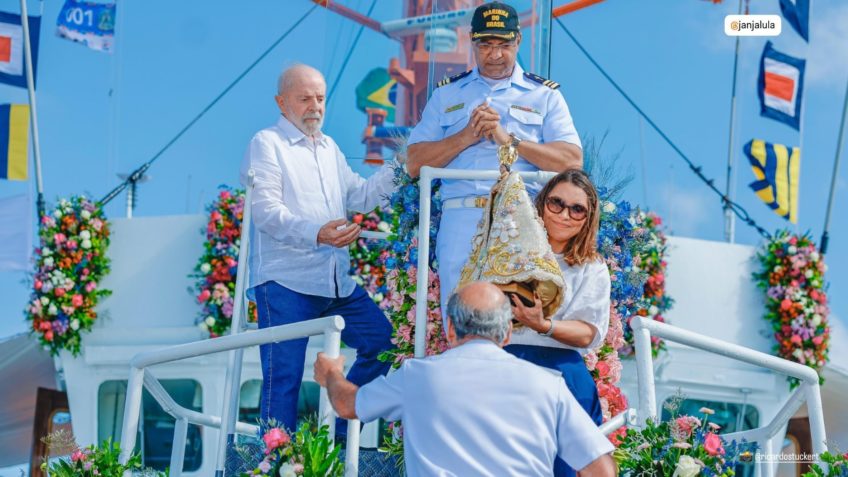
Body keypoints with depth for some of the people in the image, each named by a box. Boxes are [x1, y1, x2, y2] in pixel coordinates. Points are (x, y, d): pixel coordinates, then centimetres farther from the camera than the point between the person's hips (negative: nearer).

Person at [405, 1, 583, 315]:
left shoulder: (545, 95, 14)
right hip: (461, 217, 2)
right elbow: (414, 164, 10)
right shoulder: (447, 94, 19)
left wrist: (509, 139, -7)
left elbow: (572, 161, 0)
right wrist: (467, 136, -3)